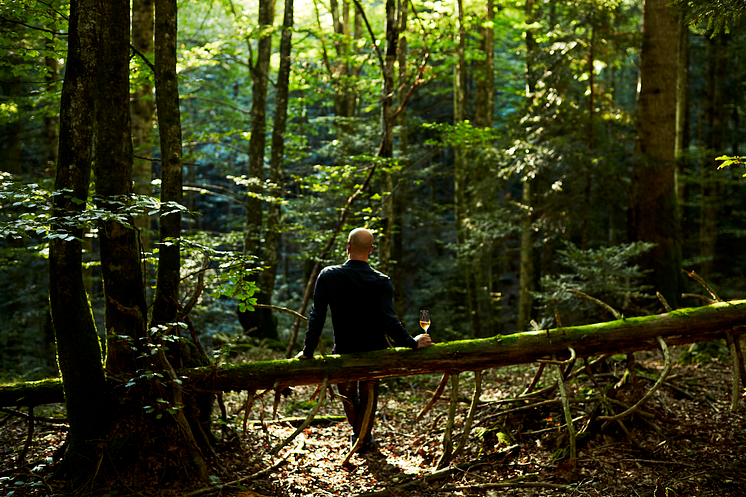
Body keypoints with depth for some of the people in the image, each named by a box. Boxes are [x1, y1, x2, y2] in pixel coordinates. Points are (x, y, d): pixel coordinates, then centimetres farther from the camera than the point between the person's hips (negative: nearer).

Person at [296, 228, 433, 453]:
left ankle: (357, 432, 44)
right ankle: (364, 440, 29)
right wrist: (412, 343, -14)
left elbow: (317, 316, -12)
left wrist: (308, 350, -6)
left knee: (348, 396, 25)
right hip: (374, 350, -1)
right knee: (368, 396, 20)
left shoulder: (328, 276, -13)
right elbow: (388, 320, -22)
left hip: (344, 352, 1)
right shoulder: (381, 282, -15)